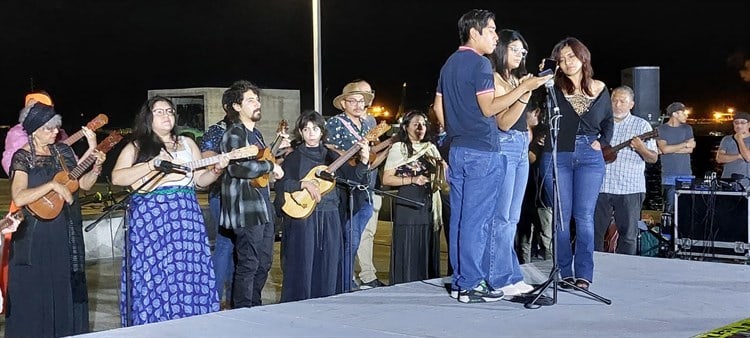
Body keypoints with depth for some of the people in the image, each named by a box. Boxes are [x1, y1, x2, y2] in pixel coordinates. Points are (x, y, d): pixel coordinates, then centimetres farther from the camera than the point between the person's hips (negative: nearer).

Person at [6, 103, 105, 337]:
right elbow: (19, 198, -23)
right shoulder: (22, 157, -10)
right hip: (36, 237, -6)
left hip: (66, 235, 6)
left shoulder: (63, 151, 7)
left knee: (67, 287, 13)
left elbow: (84, 184, 10)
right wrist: (53, 185, -25)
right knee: (35, 293, 1)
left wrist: (97, 166, -7)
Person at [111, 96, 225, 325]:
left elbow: (200, 180, 15)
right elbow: (116, 178, -7)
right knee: (153, 276, -4)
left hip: (185, 216, 3)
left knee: (189, 273, 0)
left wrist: (216, 170, -6)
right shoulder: (135, 147, 6)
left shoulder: (187, 143, 17)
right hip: (150, 218, -3)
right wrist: (153, 164, -15)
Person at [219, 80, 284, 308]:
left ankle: (255, 307, 27)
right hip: (246, 210, -10)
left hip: (263, 207, 10)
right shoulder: (234, 134, -11)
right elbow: (238, 167, -27)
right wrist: (271, 166, -17)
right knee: (248, 264, -5)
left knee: (264, 262, 15)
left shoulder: (255, 133, 19)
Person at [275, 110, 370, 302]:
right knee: (302, 266, -3)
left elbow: (353, 175, -1)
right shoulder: (293, 158, 2)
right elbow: (280, 184, -10)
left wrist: (363, 162, -19)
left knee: (327, 268, 5)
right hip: (302, 218, -3)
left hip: (329, 219, 3)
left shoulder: (330, 156, 11)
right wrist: (304, 184, -20)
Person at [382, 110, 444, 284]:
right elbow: (386, 179, -5)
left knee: (427, 247, 4)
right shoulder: (398, 148, 2)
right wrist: (412, 180, -15)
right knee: (408, 248, -6)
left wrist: (443, 168, 3)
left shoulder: (431, 148, 17)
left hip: (428, 205, 5)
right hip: (407, 204, -5)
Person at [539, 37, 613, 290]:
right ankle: (565, 273, 7)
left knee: (584, 217, -4)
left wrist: (602, 142, 6)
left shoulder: (599, 89, 9)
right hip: (557, 157, -1)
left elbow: (608, 122, 20)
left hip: (589, 158, 1)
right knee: (561, 217, 1)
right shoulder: (553, 89, 2)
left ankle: (584, 275, -2)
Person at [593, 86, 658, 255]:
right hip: (600, 186, 3)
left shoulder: (641, 125, 4)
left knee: (628, 235, 0)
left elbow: (653, 158, 2)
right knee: (594, 231, 3)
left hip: (630, 189, -2)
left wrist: (641, 148, -19)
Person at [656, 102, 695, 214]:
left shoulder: (687, 128, 13)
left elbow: (690, 150, 0)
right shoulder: (661, 129, 4)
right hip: (669, 176, -2)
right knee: (670, 208, -6)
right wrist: (685, 144, -6)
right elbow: (664, 149, -11)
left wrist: (671, 149, -7)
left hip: (686, 175, 2)